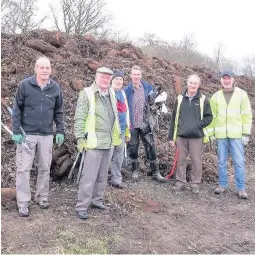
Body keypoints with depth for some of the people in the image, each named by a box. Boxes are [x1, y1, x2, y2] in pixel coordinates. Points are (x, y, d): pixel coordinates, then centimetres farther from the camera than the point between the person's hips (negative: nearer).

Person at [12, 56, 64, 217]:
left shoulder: (55, 88, 3)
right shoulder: (25, 85, -5)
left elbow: (59, 112, 10)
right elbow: (17, 110, -3)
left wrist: (60, 131, 4)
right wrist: (16, 132, -8)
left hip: (47, 135, 3)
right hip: (27, 134, -3)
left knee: (45, 168, 11)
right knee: (24, 169, 1)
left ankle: (43, 197, 27)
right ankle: (23, 203, 11)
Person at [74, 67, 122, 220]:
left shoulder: (111, 94, 11)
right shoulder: (87, 94, -9)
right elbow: (79, 118, -11)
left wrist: (117, 135, 19)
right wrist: (80, 138, -15)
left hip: (109, 142, 7)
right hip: (94, 142, -7)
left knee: (103, 175, 16)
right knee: (89, 177, -4)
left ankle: (97, 199, 31)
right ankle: (82, 206, 7)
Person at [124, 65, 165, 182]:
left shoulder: (148, 87, 0)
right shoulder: (127, 90, -5)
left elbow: (151, 103, 11)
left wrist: (153, 99, -11)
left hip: (145, 123, 1)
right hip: (132, 124, -1)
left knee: (151, 147, 4)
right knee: (133, 148, 11)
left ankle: (156, 173, 15)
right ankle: (135, 171, 28)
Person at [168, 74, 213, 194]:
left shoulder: (203, 99, 0)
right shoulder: (180, 99, 6)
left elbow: (209, 117, 1)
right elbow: (174, 119, 8)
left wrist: (198, 125, -16)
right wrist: (171, 137, 6)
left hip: (196, 136, -2)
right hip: (181, 136, 2)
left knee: (196, 161, 4)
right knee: (181, 160, 10)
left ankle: (195, 184, 17)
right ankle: (180, 182, 22)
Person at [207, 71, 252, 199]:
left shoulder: (241, 94, 2)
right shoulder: (215, 96, 6)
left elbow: (246, 114, 1)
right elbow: (211, 116, 9)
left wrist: (246, 133, -4)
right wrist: (211, 133, 6)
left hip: (236, 134, -2)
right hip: (221, 134, 2)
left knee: (239, 162, 0)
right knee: (221, 161, 9)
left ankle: (241, 188, 9)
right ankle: (222, 185, 21)